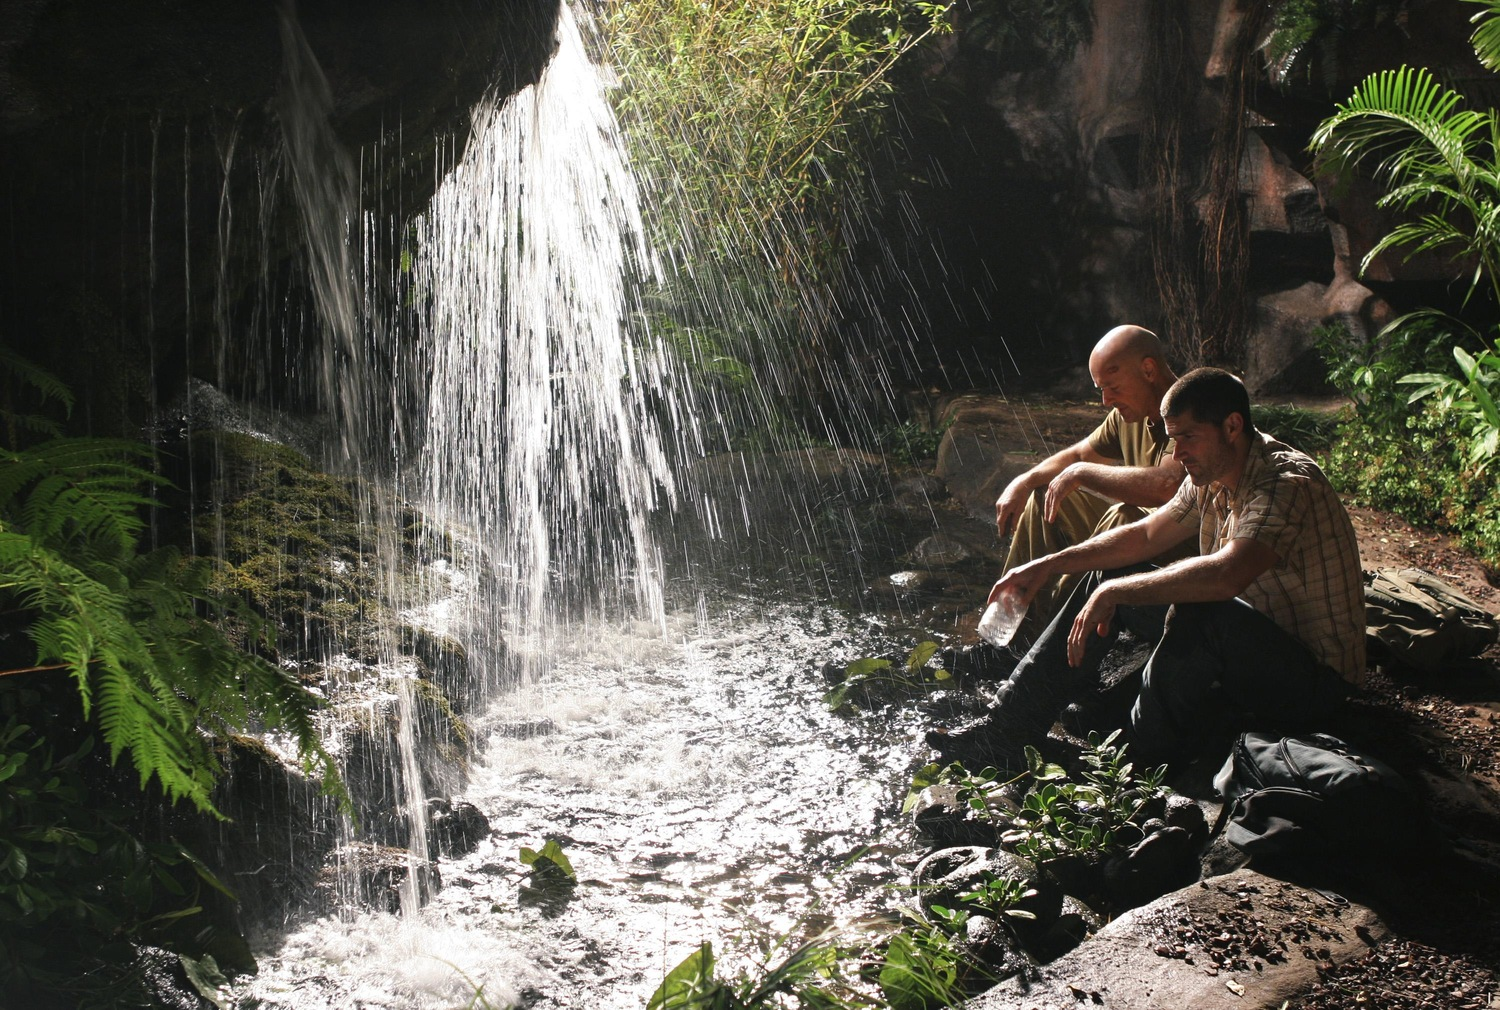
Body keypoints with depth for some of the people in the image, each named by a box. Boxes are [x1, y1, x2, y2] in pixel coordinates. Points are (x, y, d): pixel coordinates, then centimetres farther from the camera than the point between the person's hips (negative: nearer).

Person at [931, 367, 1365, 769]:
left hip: (1313, 677, -9)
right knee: (1109, 576, 6)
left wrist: (1114, 592, -34)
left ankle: (1141, 761, -16)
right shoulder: (1212, 477, 1)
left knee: (1198, 609, -37)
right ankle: (1003, 735, 1)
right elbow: (1147, 535, 13)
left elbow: (1226, 576, -42)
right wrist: (1049, 565, 6)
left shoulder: (1289, 484, -26)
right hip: (1245, 643, 9)